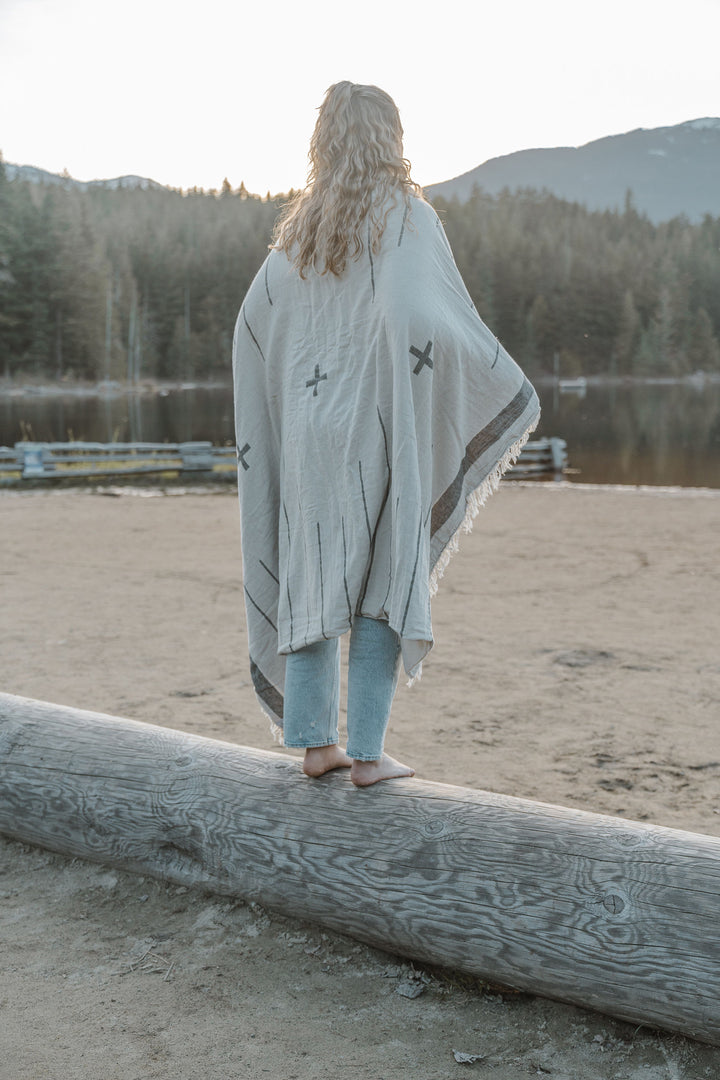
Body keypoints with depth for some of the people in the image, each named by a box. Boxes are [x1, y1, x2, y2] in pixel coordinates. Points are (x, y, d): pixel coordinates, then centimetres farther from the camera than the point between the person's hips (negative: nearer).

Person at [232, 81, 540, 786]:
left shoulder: (302, 226, 10)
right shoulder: (408, 218, -8)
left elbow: (252, 325, 13)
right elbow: (420, 318, -23)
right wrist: (508, 390, -11)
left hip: (310, 432, 5)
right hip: (381, 430, -5)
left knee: (317, 581, 12)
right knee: (384, 585, 3)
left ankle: (315, 742, 15)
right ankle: (366, 752, 4)